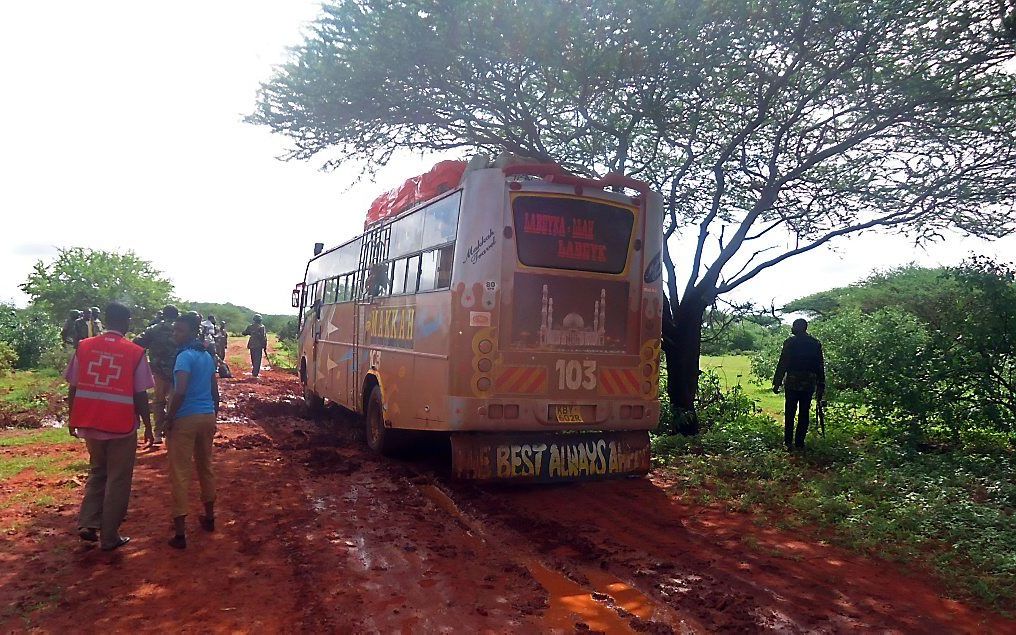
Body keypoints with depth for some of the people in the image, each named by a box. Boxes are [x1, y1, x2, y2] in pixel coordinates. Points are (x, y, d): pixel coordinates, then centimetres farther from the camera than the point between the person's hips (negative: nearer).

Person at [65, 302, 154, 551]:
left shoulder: (84, 347, -1)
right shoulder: (135, 352, -10)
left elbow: (73, 388, 2)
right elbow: (140, 395, -8)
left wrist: (73, 419, 15)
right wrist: (148, 426, 3)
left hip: (89, 423, 4)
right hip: (122, 425, -3)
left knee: (97, 473, 25)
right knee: (118, 480, 10)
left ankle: (88, 523, 14)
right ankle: (109, 537, 16)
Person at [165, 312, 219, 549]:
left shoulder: (185, 356, -14)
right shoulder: (207, 356, 11)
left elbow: (180, 392, -24)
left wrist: (169, 418, -12)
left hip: (186, 419, -8)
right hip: (207, 417, 8)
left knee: (180, 473, -2)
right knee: (205, 467, 19)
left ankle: (180, 532, -2)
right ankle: (209, 517, 32)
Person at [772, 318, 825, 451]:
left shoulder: (790, 342, -5)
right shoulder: (815, 343, 5)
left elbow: (782, 364, -6)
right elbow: (820, 367, 6)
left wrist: (777, 382, -1)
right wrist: (820, 387, 11)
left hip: (792, 383, -2)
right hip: (809, 384, 2)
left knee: (789, 413, 6)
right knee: (804, 413, 8)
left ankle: (788, 442, 7)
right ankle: (799, 443, 9)